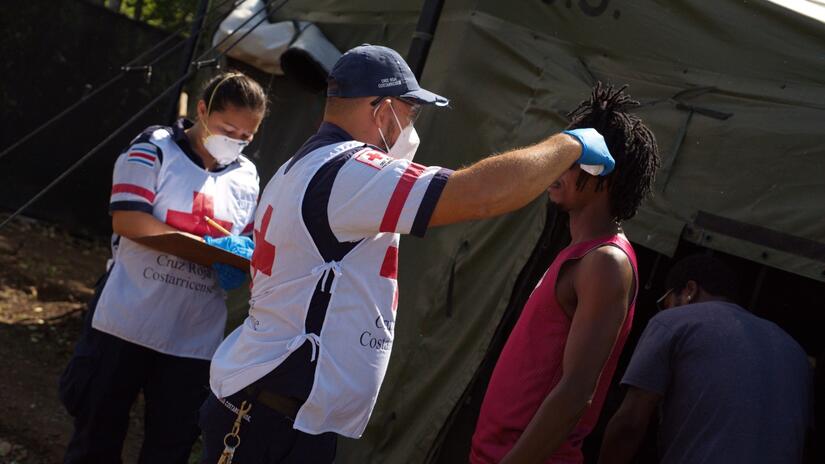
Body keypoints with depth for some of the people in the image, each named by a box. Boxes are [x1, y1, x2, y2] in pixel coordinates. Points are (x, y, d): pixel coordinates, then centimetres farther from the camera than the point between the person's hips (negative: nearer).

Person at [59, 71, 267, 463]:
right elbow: (127, 220, -17)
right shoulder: (154, 149, -7)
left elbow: (245, 248, 15)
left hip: (195, 340, 4)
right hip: (127, 324, -4)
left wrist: (238, 267, -11)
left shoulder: (247, 177, 8)